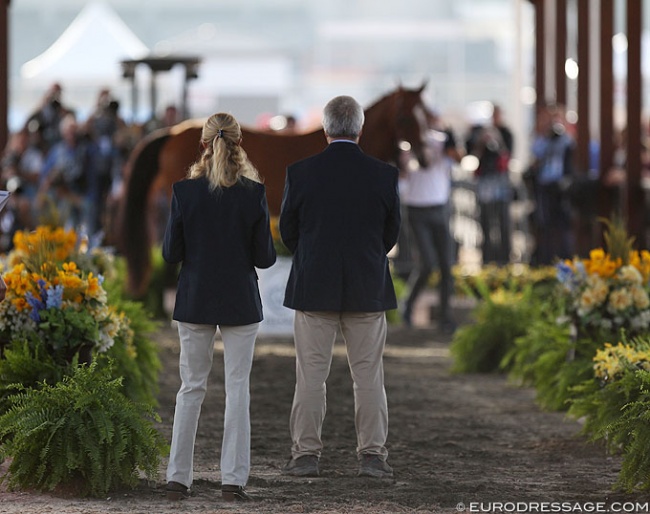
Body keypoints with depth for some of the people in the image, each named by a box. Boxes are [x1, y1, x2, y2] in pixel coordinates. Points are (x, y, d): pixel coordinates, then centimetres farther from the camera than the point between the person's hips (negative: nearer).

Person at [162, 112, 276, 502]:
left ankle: (178, 478, 10)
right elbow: (265, 257, -6)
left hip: (195, 301, 1)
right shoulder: (254, 192, -9)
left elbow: (171, 253, -3)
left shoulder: (185, 191, -8)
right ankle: (233, 480, 1)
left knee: (191, 387, 10)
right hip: (240, 302, -1)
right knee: (237, 388, 4)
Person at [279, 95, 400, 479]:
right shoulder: (384, 174, -5)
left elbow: (288, 231, 2)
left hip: (314, 288, 0)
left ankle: (306, 454, 5)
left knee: (311, 375, 4)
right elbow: (392, 234, 3)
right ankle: (372, 455, 6)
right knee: (369, 375, 6)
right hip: (368, 289, 1)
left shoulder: (301, 172, -7)